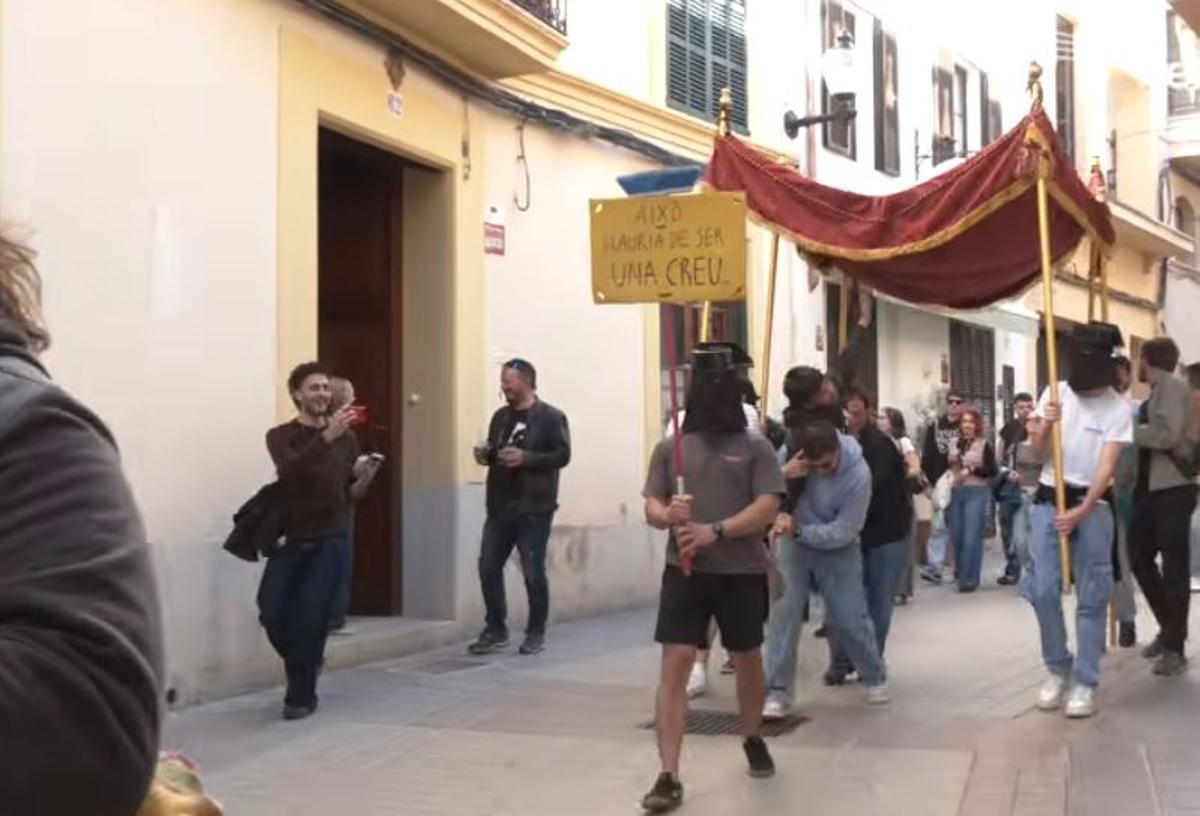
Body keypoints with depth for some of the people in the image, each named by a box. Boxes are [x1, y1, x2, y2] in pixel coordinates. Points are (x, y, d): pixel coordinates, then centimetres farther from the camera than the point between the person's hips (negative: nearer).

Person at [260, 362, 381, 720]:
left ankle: (301, 696, 8)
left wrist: (363, 481, -11)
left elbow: (350, 495, 12)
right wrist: (326, 436, -34)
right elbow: (292, 470, -22)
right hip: (290, 539, 0)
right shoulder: (281, 436, 0)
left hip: (329, 541, 0)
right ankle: (307, 661, 26)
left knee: (310, 619, -8)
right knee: (272, 614, -4)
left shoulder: (346, 438, 7)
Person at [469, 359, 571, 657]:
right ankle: (495, 630, 16)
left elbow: (562, 455, -13)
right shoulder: (500, 417, 15)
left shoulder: (551, 417, -5)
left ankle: (536, 633, 14)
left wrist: (526, 458, -24)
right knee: (488, 568, 4)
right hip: (499, 507, 6)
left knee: (533, 573, 0)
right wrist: (485, 455, 2)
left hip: (533, 509, -6)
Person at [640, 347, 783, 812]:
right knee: (674, 664, -9)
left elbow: (767, 508, -8)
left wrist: (715, 532, -21)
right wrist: (668, 516, -18)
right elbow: (651, 507, 6)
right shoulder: (670, 448, 7)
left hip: (742, 572, 0)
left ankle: (753, 740, 43)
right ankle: (669, 777, -7)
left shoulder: (755, 447, 0)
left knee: (748, 659, 16)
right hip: (684, 571, 1)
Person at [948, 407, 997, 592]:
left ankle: (969, 578, 0)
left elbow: (992, 471, -6)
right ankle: (961, 570, 29)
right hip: (956, 493, 4)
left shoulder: (985, 445, -1)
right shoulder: (955, 444, 10)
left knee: (971, 537, -7)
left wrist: (972, 470, -15)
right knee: (957, 536, 10)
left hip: (976, 493, -4)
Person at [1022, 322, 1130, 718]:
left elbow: (1107, 467, -11)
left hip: (1092, 504, -2)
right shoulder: (1055, 393, 3)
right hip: (1049, 500, 2)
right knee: (1043, 591, -4)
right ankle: (1058, 668, 15)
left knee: (1092, 597, -1)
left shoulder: (1118, 409, -5)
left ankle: (1085, 682, 6)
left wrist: (1080, 513, -22)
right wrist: (1044, 426, -16)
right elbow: (1037, 454, 6)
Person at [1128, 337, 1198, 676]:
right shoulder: (1156, 393, 15)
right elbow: (1147, 432, 11)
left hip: (1173, 488, -8)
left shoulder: (1172, 386, -10)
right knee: (1140, 558, 11)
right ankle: (1168, 629, 26)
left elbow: (1165, 434, -22)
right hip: (1149, 488, 8)